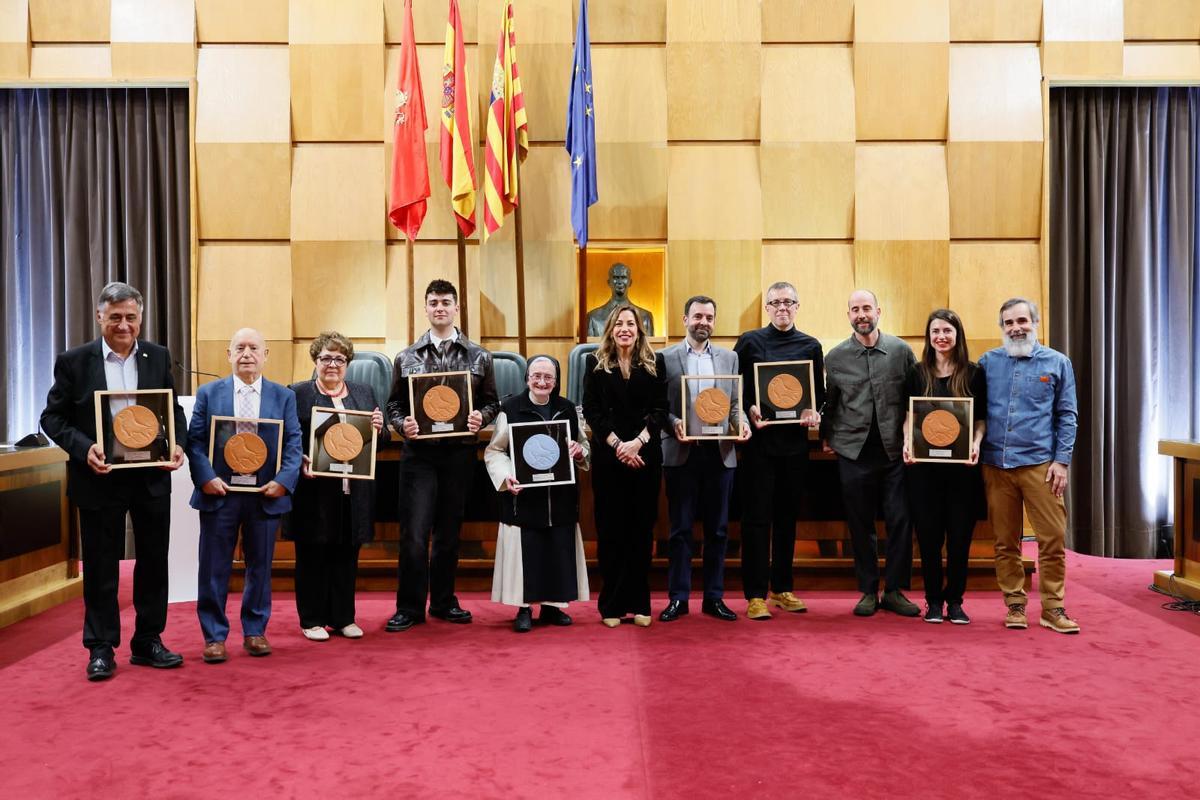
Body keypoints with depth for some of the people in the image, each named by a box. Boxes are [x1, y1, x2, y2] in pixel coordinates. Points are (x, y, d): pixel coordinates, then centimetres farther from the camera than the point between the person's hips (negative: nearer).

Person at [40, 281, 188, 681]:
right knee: (100, 567, 8)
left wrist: (178, 444, -9)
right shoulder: (74, 361, -4)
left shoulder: (158, 357, 3)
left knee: (153, 562, 11)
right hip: (100, 479, -2)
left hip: (152, 478, 3)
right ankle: (100, 649, 20)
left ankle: (148, 641, 25)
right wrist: (84, 448, -18)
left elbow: (173, 408, 9)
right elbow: (52, 417, -2)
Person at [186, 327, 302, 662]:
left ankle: (255, 631, 23)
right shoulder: (209, 393, 5)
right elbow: (195, 440, 1)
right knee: (215, 568, 4)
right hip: (219, 493, -1)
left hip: (266, 494, 1)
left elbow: (293, 442, 1)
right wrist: (206, 477, -13)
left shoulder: (283, 396, 6)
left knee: (260, 566, 10)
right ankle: (215, 636, 16)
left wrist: (284, 481, -12)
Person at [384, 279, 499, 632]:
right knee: (414, 533, -4)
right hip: (419, 453, -1)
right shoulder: (407, 357, 6)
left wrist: (481, 417, -11)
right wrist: (402, 424, -11)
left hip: (459, 453, 1)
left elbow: (491, 401, 10)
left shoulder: (478, 356, 6)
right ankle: (410, 607, 8)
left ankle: (443, 601, 24)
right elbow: (394, 405, 9)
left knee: (449, 532, 10)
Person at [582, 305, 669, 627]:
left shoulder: (654, 363, 7)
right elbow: (591, 411, -1)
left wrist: (638, 441, -13)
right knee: (610, 529, 2)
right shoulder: (595, 363, 5)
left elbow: (660, 409, 1)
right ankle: (612, 604, 10)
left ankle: (640, 603, 13)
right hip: (608, 456, -1)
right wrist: (617, 444, -12)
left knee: (642, 528, 5)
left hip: (646, 456, 1)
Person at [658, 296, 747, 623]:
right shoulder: (665, 358, 2)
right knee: (680, 528, 5)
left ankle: (714, 597, 19)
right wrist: (674, 423, -18)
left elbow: (736, 403, 10)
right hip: (680, 453, -2)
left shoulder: (729, 357, 11)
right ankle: (677, 597, 14)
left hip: (719, 452, 3)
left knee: (717, 529, 8)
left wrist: (741, 422, -10)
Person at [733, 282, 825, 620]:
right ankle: (756, 595, 5)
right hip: (758, 439, -3)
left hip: (795, 440, 3)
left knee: (787, 517, 11)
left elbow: (819, 392, 11)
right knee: (757, 517, -1)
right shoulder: (749, 342, 2)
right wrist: (750, 409, -16)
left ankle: (782, 589, 22)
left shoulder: (810, 346, 10)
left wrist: (813, 411, -9)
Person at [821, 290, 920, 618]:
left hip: (895, 451, 0)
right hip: (854, 452, 0)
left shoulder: (901, 350, 3)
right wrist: (826, 437, 11)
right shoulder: (836, 357, 4)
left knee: (901, 520, -1)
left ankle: (894, 590, 12)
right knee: (860, 525, 6)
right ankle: (868, 591, 18)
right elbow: (829, 402, 12)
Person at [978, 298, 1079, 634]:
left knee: (1053, 539, -3)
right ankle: (1015, 605, 17)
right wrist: (973, 450, 1)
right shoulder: (988, 362, 10)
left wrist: (1061, 460, -3)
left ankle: (1052, 608, 9)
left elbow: (1068, 416, 6)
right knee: (1005, 542, 7)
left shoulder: (1057, 362, 7)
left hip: (1040, 464, -1)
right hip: (996, 465, 2)